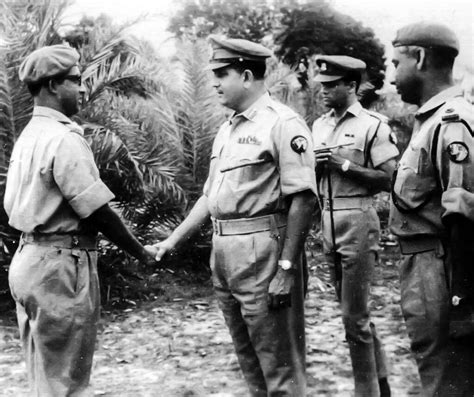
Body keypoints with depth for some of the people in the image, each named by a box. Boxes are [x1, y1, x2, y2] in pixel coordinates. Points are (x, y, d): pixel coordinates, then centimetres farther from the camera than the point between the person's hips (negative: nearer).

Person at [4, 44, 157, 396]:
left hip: (28, 258, 9)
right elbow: (98, 211, -17)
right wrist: (141, 252, -4)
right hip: (60, 264, -9)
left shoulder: (29, 135, 12)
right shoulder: (65, 139, -16)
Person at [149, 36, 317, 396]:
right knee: (248, 359, 18)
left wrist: (286, 268, -20)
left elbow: (303, 199, -16)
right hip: (224, 253, 8)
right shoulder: (228, 129, 15)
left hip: (262, 251, -8)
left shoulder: (282, 123, -11)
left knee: (279, 363, 0)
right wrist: (174, 240, 15)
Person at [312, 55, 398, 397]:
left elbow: (388, 180, -14)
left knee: (355, 315, -4)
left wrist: (345, 165, -17)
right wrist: (315, 165, -3)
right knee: (354, 309, 15)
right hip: (328, 219, 7)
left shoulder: (373, 125, -8)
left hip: (357, 219, -7)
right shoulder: (319, 125, 13)